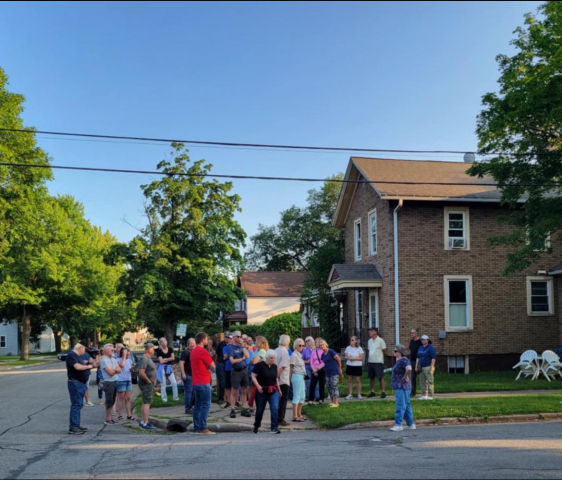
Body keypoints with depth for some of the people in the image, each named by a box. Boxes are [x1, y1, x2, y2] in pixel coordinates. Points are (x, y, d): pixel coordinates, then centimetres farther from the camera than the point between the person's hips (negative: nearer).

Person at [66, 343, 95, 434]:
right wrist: (88, 366, -9)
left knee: (79, 405, 14)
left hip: (82, 383, 10)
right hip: (75, 383, -10)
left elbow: (83, 365, 23)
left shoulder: (78, 356, 19)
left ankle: (76, 425, 20)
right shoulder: (71, 355, -11)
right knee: (76, 405, -11)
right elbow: (78, 367, -23)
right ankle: (73, 428, -10)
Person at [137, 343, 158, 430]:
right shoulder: (144, 359, -18)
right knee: (147, 403, -9)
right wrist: (149, 381, -19)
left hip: (150, 384, 11)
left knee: (145, 403, 15)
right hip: (146, 384, -11)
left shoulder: (148, 359, 15)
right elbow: (141, 372, -27)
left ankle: (142, 421, 22)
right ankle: (145, 424, -9)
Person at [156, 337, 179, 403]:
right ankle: (164, 399, 16)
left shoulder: (170, 349, 3)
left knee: (174, 383, -1)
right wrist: (169, 359, -5)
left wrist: (165, 359, -12)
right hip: (162, 368, -3)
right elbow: (161, 361, -14)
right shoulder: (159, 351, -8)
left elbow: (173, 358, -4)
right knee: (163, 384, 5)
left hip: (169, 368, 3)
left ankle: (176, 397, 9)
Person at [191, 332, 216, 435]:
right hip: (203, 382, -9)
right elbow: (212, 366, -10)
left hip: (195, 382, 9)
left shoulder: (193, 351, 15)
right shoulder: (203, 351, -13)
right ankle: (203, 428, -9)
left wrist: (206, 366, 7)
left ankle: (196, 427, 12)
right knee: (206, 405, -7)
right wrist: (209, 365, 9)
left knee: (198, 405, 11)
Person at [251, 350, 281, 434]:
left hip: (273, 391, 4)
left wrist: (278, 388, 17)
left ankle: (274, 428, -8)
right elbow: (253, 376, -13)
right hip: (262, 391, -4)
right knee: (260, 409, 9)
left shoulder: (274, 366, 7)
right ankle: (256, 426, 32)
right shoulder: (260, 365, -12)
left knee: (275, 408, -13)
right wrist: (258, 386, -25)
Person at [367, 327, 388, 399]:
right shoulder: (369, 341, 12)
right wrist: (368, 358, 10)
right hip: (370, 362, 7)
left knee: (380, 377, -4)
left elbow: (384, 351, -3)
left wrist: (379, 355, 4)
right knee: (371, 377, 9)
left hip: (378, 362, -6)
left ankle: (383, 392, 0)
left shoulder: (380, 341, -8)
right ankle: (372, 392, 17)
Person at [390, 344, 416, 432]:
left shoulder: (403, 360, -17)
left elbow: (409, 369, -35)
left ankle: (398, 425, -3)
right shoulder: (399, 360, 13)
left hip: (402, 387, -10)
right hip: (399, 387, 10)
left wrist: (405, 377, -21)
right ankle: (411, 425, 20)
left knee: (400, 406, -6)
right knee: (406, 406, 14)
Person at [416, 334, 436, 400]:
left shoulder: (431, 348, -6)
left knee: (429, 381, -7)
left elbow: (433, 358, -11)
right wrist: (416, 366, 13)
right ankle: (424, 395, 13)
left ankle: (430, 395, -4)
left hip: (428, 367, -7)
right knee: (422, 381, 7)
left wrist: (431, 367, -16)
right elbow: (418, 358, 20)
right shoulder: (420, 348, 16)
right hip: (421, 367, 7)